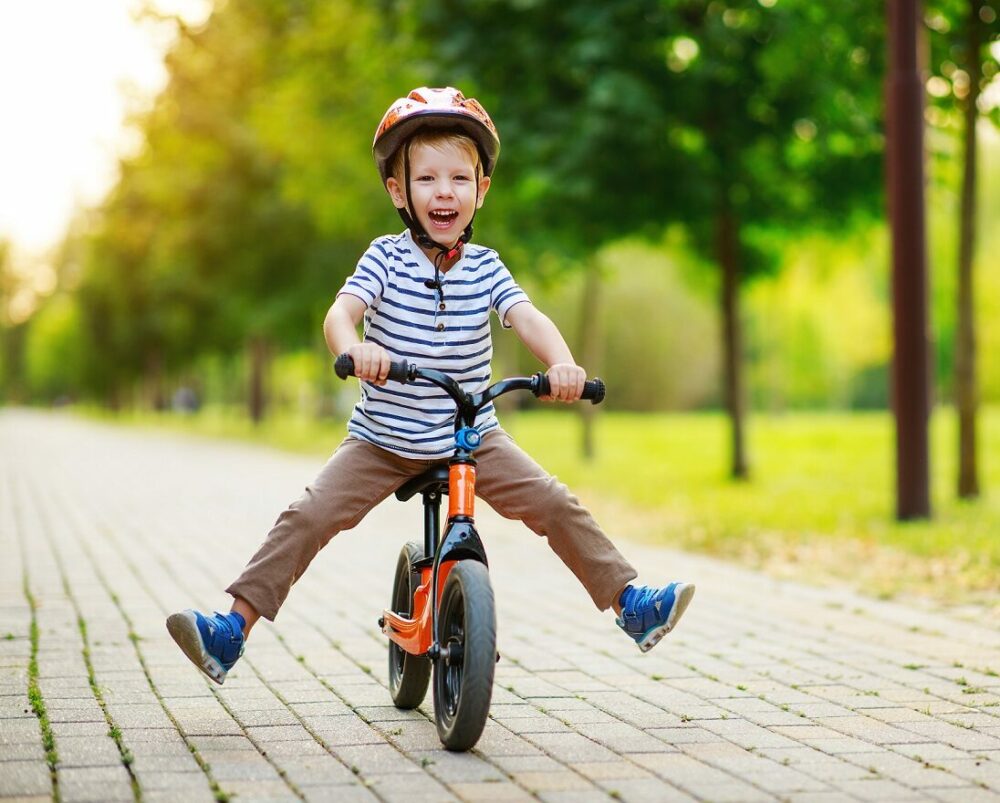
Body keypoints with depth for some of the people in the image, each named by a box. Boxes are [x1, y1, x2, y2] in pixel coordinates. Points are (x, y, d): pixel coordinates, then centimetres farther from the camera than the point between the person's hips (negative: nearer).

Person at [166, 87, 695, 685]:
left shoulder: (485, 268, -1)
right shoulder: (386, 258, -8)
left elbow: (529, 319, -15)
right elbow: (341, 311, -22)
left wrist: (562, 363, -38)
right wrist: (353, 347, -47)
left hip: (473, 436, 2)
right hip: (383, 440, -1)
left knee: (556, 504, -10)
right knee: (308, 517, -15)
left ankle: (629, 601, 3)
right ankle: (235, 626, -10)